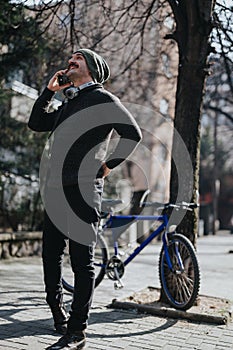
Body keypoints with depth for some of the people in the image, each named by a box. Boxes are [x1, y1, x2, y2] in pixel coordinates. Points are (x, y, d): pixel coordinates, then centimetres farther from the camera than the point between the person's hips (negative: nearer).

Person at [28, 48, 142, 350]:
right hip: (55, 190, 8)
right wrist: (49, 90, 20)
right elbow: (36, 123, 28)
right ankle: (57, 312, 33)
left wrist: (108, 166, -9)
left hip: (83, 190, -8)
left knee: (82, 260, -3)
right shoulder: (68, 104, 24)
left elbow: (133, 134, -9)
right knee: (50, 255, 14)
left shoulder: (102, 99, 0)